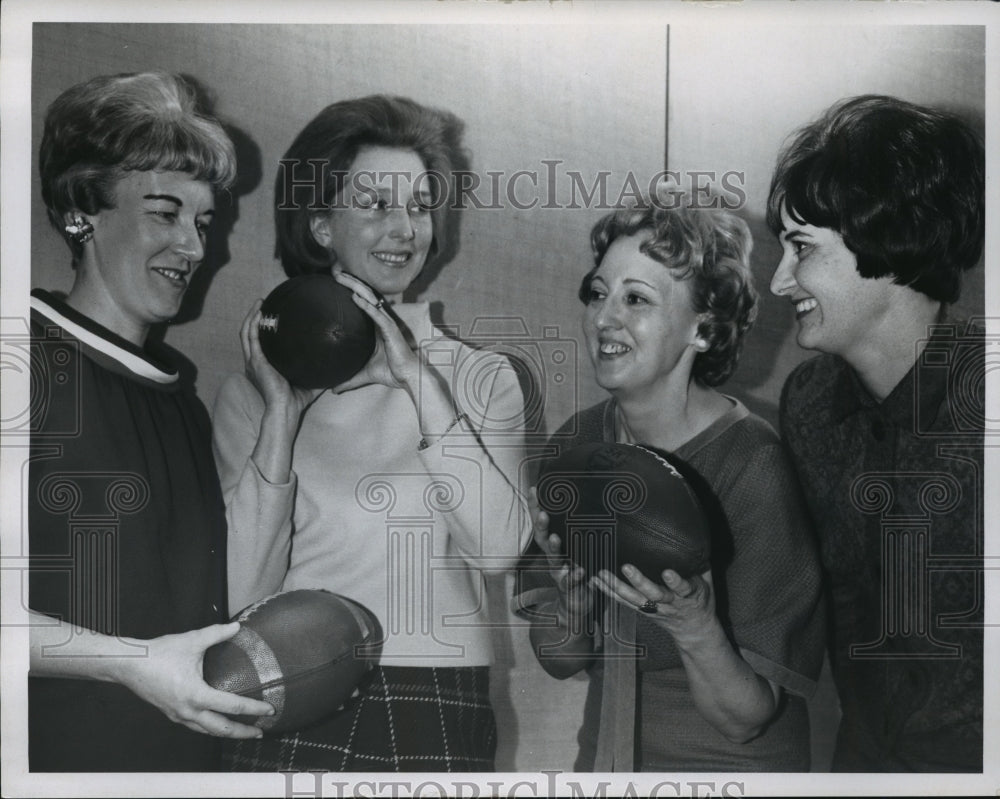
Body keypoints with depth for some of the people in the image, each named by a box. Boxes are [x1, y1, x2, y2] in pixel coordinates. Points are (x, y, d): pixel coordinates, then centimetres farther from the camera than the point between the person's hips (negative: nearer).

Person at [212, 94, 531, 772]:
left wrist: (417, 379, -12)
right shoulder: (252, 392, 3)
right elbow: (240, 594, -6)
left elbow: (500, 547, -11)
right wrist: (282, 413, -11)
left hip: (443, 712, 1)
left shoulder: (483, 378, 5)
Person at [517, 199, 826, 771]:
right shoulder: (576, 444, -8)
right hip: (605, 752, 4)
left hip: (732, 767, -4)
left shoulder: (756, 466, -21)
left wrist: (695, 629, -35)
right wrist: (571, 601, -19)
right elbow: (557, 661, -1)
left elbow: (746, 717, -18)